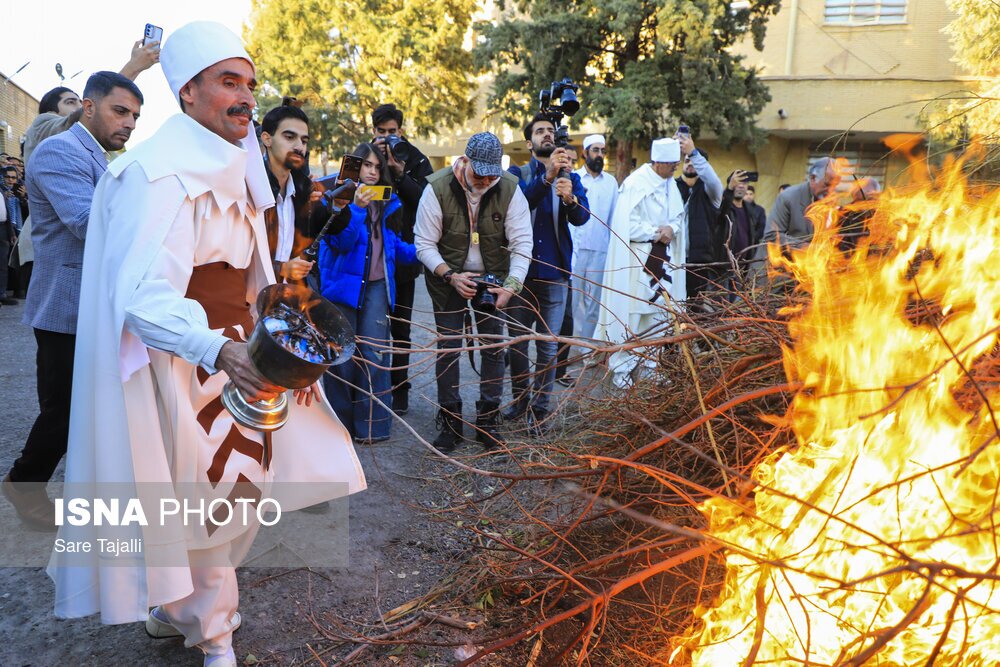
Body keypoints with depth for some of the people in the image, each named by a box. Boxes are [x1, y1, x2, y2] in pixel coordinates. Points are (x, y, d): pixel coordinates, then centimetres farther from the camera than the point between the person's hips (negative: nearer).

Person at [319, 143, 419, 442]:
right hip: (345, 282, -4)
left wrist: (422, 252, 7)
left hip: (377, 286, 4)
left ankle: (372, 424, 6)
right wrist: (356, 208, -24)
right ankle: (340, 423, 15)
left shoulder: (385, 203, 15)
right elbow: (338, 241, -14)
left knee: (374, 355, 0)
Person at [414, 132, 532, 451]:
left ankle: (488, 421, 16)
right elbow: (424, 244, -14)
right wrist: (451, 276, -26)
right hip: (447, 279, -1)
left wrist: (511, 286, -27)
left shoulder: (510, 189, -16)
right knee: (448, 348, 1)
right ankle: (449, 422, 14)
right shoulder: (437, 188, -19)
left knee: (494, 347, 2)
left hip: (492, 278, 2)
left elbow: (522, 243, -15)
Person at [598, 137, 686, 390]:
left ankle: (651, 365, 18)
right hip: (637, 259, -7)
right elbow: (628, 224, -16)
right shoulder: (635, 184, -12)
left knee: (659, 309, 8)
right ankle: (621, 368, 6)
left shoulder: (671, 184, 10)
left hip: (662, 258, 7)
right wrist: (657, 232, -12)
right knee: (630, 314, -4)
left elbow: (678, 216, 16)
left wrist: (671, 229, -5)